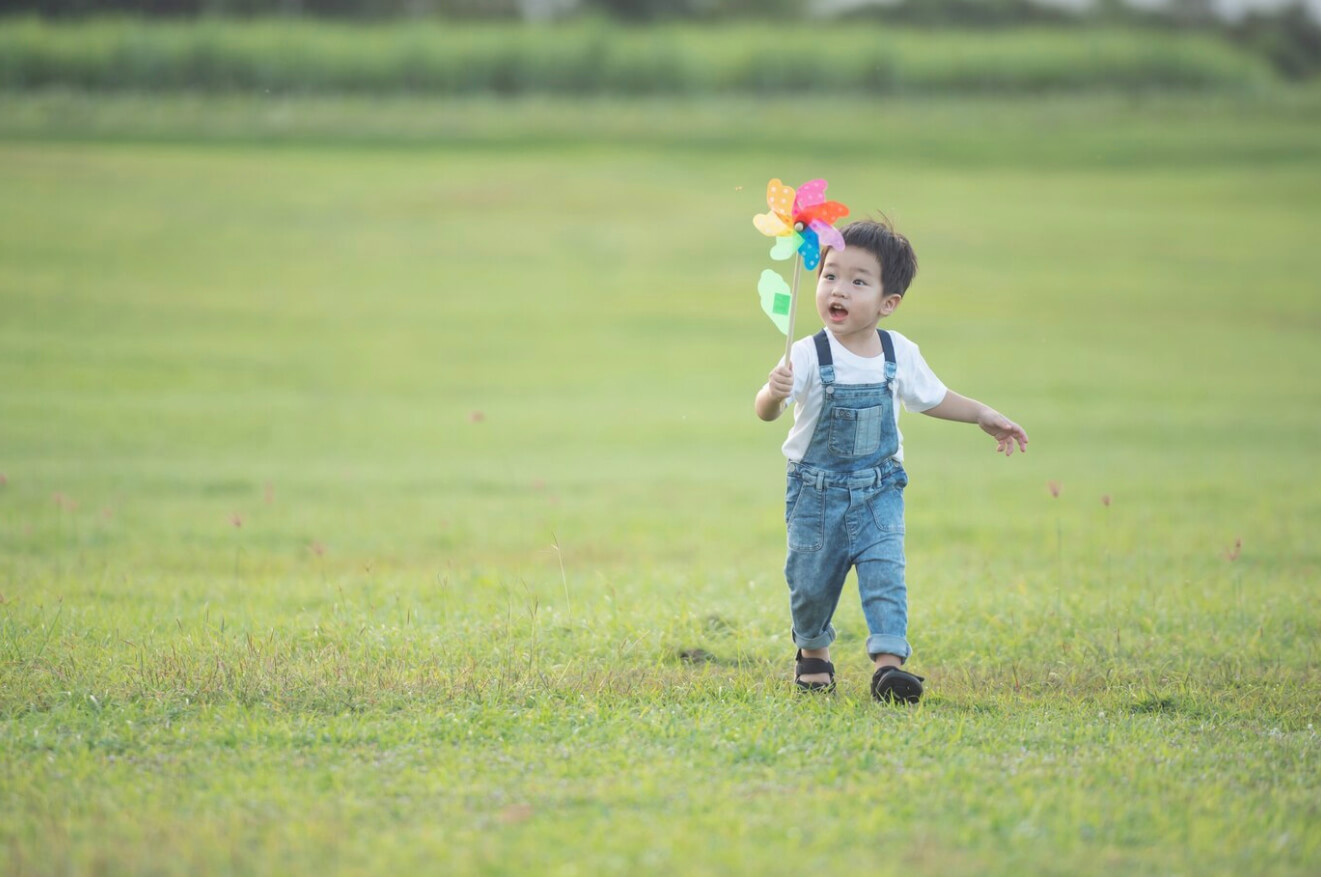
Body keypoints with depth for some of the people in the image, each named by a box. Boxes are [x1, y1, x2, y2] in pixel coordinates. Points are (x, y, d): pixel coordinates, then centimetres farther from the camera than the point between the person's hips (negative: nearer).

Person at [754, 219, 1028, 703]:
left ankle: (889, 663, -19)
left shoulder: (900, 354, -3)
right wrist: (774, 393, -49)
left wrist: (984, 415, 16)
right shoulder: (808, 356, -16)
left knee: (885, 572, -15)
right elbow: (765, 410, -26)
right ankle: (812, 651, 34)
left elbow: (931, 397, 17)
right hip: (816, 491, -1)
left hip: (878, 490, 2)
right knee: (811, 581, 8)